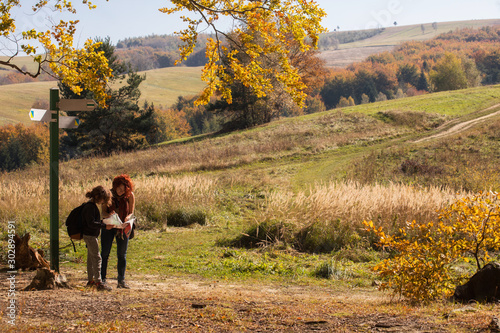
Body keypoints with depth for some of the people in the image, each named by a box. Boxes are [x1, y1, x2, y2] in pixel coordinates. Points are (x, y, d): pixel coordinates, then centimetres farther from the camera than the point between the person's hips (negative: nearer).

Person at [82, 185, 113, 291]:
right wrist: (105, 226, -27)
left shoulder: (92, 206, 12)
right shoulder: (90, 207, -19)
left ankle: (91, 280, 25)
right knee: (97, 258, -11)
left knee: (91, 257, 16)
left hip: (91, 235, 11)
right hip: (90, 235, -11)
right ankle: (99, 283, -12)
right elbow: (91, 223, -25)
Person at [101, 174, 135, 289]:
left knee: (122, 255, 2)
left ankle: (121, 280, 9)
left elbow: (131, 213, -2)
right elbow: (103, 211, -5)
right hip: (109, 226, 0)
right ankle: (102, 279, 4)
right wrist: (108, 215, -28)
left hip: (123, 227, 0)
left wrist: (128, 217, -25)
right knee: (105, 253, -2)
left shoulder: (130, 196, -6)